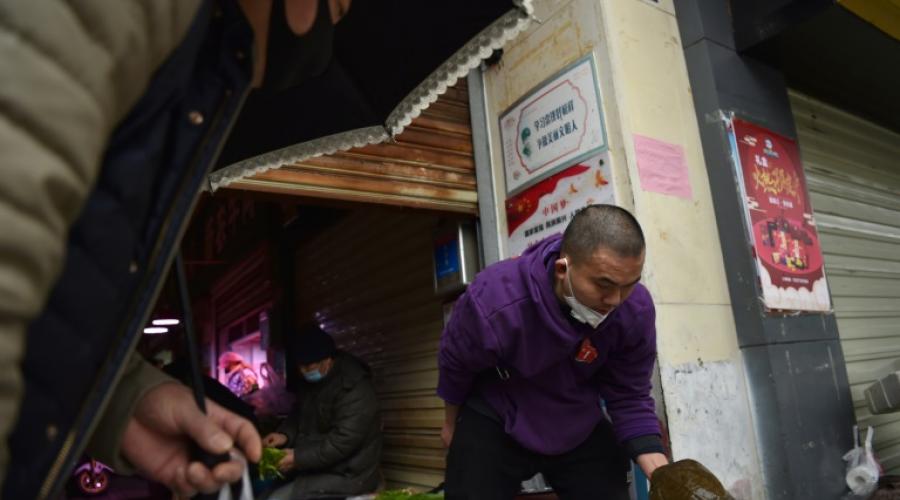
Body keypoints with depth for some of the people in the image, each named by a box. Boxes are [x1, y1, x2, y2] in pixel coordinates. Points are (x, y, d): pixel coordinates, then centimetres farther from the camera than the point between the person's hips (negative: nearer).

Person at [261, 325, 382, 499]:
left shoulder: (354, 388, -23)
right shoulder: (310, 379, 5)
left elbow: (342, 442, -26)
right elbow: (298, 415, 16)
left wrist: (298, 458, -23)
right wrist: (285, 434, -3)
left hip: (345, 476, -9)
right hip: (315, 469, 9)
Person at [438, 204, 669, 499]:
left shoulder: (636, 310, -23)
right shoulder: (493, 302, -32)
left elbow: (630, 397, -10)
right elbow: (455, 364, -10)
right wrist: (452, 423, 7)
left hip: (581, 427, 3)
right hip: (495, 424, -2)